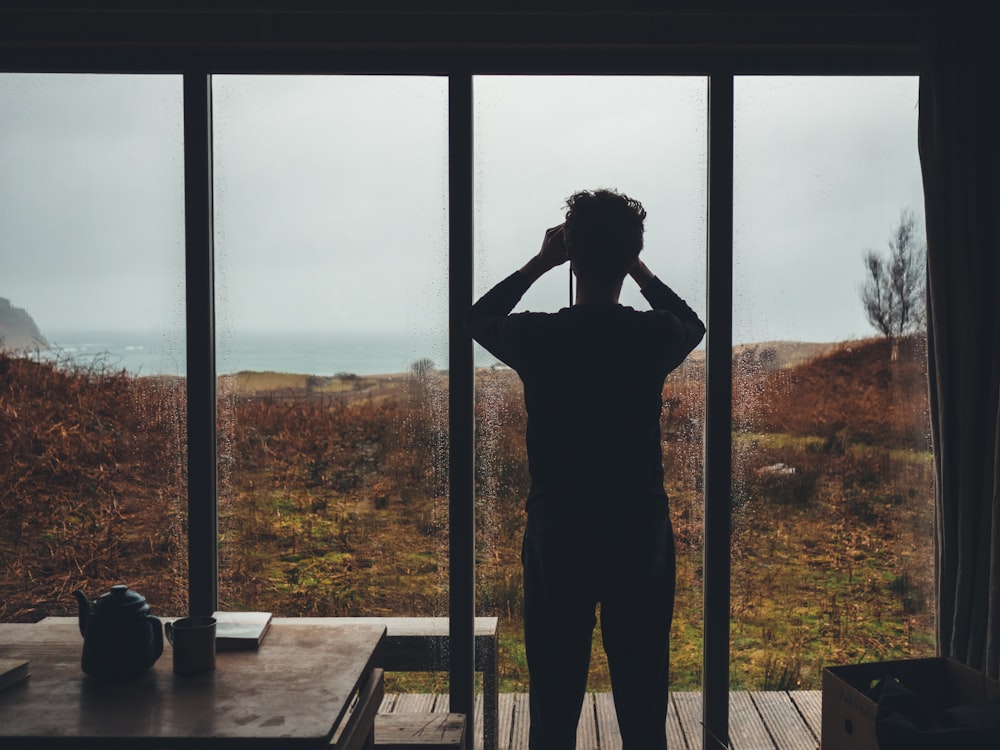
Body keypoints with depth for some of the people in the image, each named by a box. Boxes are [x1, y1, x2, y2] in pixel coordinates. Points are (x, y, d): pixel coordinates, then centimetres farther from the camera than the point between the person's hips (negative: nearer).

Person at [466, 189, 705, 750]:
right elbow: (695, 324, 17)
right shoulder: (655, 338, -10)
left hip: (557, 541, 0)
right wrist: (640, 271, 14)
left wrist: (540, 264, 12)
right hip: (642, 540, 1)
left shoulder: (537, 338, -12)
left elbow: (478, 318, 12)